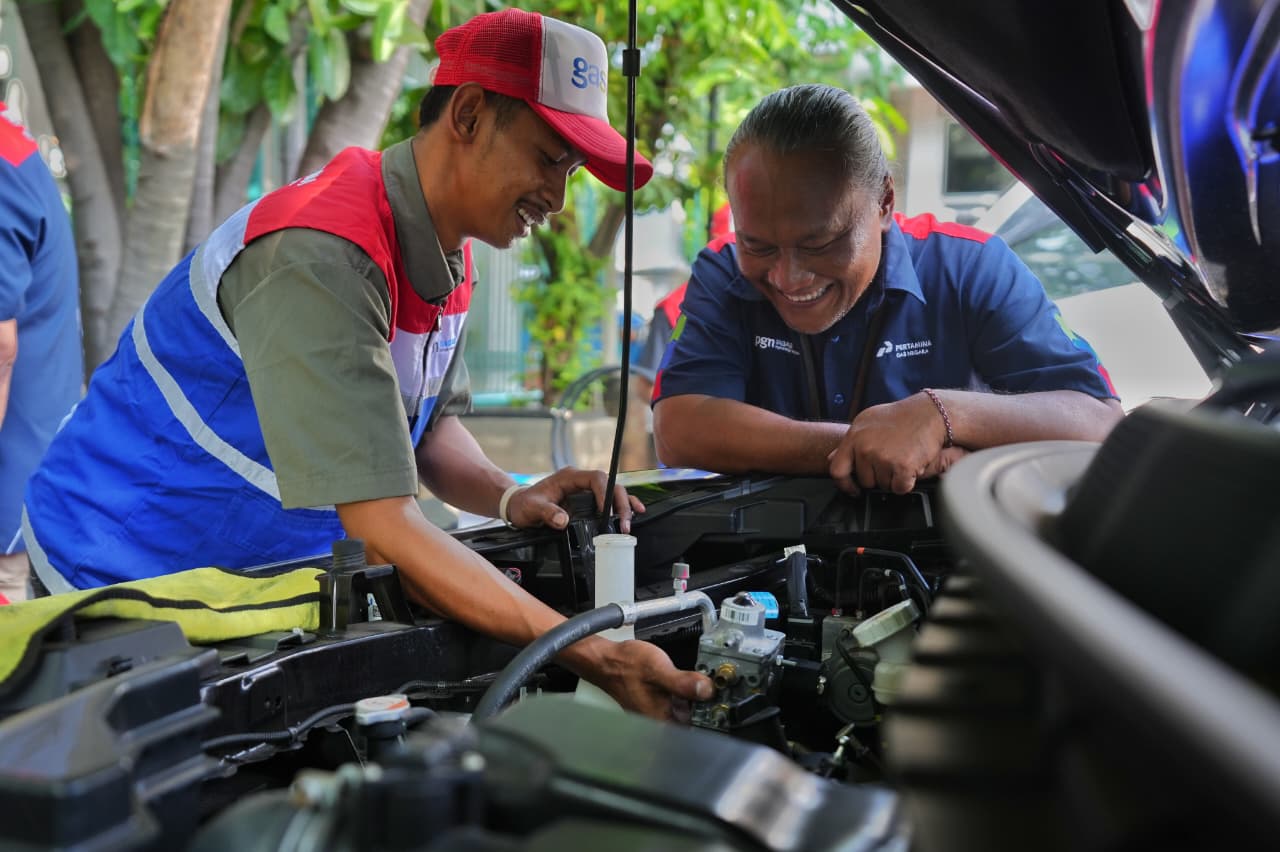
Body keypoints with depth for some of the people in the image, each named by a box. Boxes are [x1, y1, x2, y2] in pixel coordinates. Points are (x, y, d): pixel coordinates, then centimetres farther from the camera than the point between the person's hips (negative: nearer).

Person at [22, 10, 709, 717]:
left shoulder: (444, 254, 0)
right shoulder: (322, 260, -31)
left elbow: (429, 422, 12)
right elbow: (383, 526, -37)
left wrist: (510, 498, -10)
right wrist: (595, 657, -40)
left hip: (276, 575, 8)